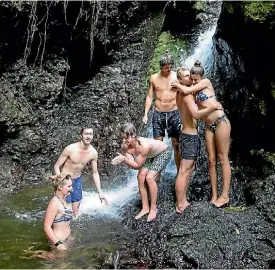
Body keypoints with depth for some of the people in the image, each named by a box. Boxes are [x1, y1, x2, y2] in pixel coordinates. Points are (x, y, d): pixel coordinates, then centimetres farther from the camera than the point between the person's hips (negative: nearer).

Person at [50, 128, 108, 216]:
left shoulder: (93, 153, -12)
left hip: (77, 180, 4)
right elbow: (56, 166, -14)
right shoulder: (70, 149, -24)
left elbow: (95, 173, 1)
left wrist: (100, 192, -1)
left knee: (76, 211, 11)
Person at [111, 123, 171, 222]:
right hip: (150, 155, 7)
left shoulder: (144, 146, -41)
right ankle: (145, 208, 7)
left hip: (163, 152, -6)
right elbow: (131, 163, -23)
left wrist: (124, 159, -41)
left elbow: (137, 165, -30)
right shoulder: (126, 146, -22)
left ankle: (153, 208, -3)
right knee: (141, 176, -8)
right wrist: (120, 159, -41)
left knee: (149, 177, -19)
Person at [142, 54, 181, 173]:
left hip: (174, 113, -1)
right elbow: (149, 96, 8)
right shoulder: (154, 78, 3)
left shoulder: (176, 76, -2)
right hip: (158, 113, 1)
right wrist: (145, 114, 1)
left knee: (176, 145, 2)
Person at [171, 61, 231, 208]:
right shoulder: (195, 90, 14)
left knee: (223, 159, -3)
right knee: (211, 160, 5)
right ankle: (214, 195, 9)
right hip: (208, 126, 7)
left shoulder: (206, 82, -4)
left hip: (221, 122, -7)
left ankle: (225, 196, 0)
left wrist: (176, 84, 3)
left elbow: (186, 90, -13)